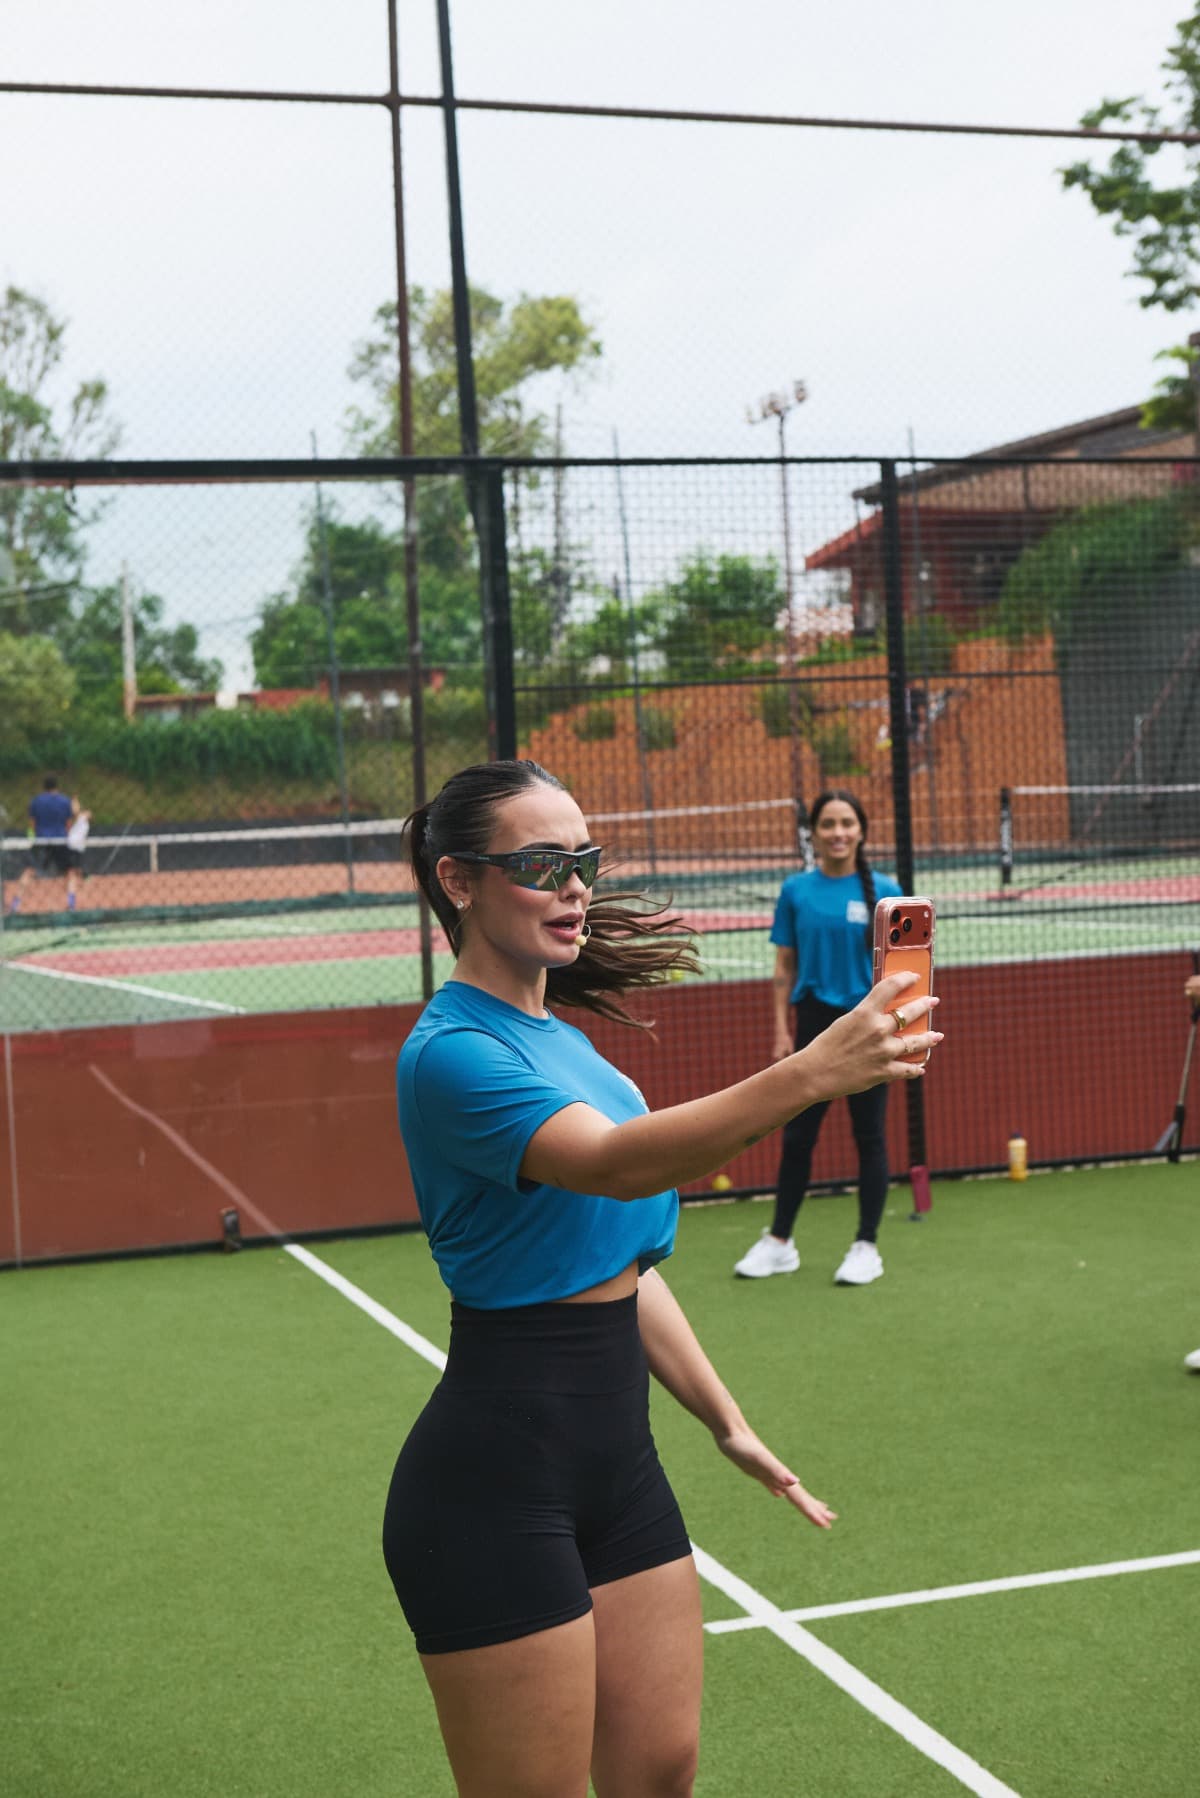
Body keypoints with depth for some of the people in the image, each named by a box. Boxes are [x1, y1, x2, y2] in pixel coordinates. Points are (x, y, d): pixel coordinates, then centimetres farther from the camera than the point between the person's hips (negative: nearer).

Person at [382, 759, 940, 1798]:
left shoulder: (562, 1039, 12)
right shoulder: (452, 1053, -17)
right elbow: (618, 1164, -35)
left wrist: (727, 1423, 17)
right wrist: (808, 1076, -46)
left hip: (616, 1459, 9)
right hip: (497, 1482, -9)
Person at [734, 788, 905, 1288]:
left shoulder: (884, 892, -3)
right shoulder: (796, 891, 3)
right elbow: (784, 969, 6)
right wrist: (782, 1030, 1)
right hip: (814, 1022, 2)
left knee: (868, 1135, 5)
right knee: (797, 1135, 7)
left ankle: (866, 1247, 16)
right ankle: (779, 1241, 19)